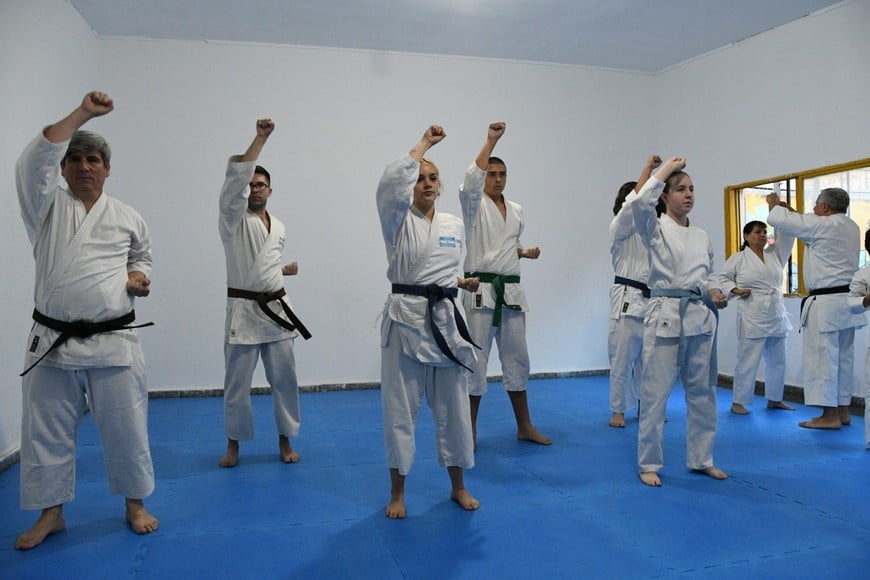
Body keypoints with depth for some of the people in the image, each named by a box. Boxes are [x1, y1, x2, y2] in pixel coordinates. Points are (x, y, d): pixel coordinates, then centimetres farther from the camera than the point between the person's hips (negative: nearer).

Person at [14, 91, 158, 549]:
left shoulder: (128, 218, 6)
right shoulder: (47, 207, 3)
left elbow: (142, 258, 22)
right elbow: (33, 161, -14)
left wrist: (140, 278, -2)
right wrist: (82, 113, -18)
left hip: (113, 343, -1)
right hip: (52, 342, 1)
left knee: (126, 428, 5)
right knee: (46, 432, 11)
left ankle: (135, 504, 25)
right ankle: (51, 513, 29)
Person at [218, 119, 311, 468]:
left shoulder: (279, 228, 13)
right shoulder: (233, 218, -2)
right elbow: (236, 176, -19)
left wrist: (285, 270, 7)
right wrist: (261, 138, -23)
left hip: (276, 309, 4)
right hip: (244, 310, -4)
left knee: (284, 379, 6)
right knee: (237, 381, 4)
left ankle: (285, 440, 22)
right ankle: (233, 443, 23)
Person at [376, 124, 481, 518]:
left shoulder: (454, 225, 11)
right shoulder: (398, 220, -3)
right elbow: (391, 183, -24)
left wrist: (461, 282, 2)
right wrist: (424, 143, -16)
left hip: (446, 320, 4)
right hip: (406, 319, -4)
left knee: (453, 407, 11)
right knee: (400, 408, 4)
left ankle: (458, 487, 29)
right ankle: (397, 493, 21)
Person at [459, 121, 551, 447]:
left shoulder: (516, 210, 14)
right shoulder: (474, 204, -2)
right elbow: (471, 179, -23)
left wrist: (526, 252, 5)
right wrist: (491, 140, -25)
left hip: (511, 292, 6)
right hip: (482, 292, -5)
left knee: (517, 359, 12)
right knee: (475, 361, -1)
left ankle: (525, 427, 25)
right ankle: (469, 431, 12)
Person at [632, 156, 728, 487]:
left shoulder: (702, 236, 14)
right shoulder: (656, 229, -3)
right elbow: (640, 204, -25)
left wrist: (715, 296, 2)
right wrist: (665, 169, -12)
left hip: (701, 318, 6)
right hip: (666, 316, -6)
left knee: (702, 392, 13)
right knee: (655, 394, -1)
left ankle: (701, 459, 29)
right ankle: (649, 464, 13)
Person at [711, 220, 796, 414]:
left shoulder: (775, 254, 11)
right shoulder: (738, 258, -2)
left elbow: (787, 234, 3)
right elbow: (719, 278, 0)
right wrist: (734, 290, -14)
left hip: (776, 317, 6)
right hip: (752, 318, -6)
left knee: (777, 360, 14)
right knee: (748, 361, -4)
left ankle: (774, 399, 29)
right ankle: (738, 402, 6)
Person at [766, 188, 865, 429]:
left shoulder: (823, 225, -15)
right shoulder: (851, 227, 11)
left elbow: (779, 220, -12)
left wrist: (774, 204, 9)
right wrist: (790, 211, 22)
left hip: (826, 302, -9)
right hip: (847, 300, 9)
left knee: (823, 357, -3)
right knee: (844, 357, 13)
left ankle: (830, 415, 0)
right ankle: (843, 411, 21)